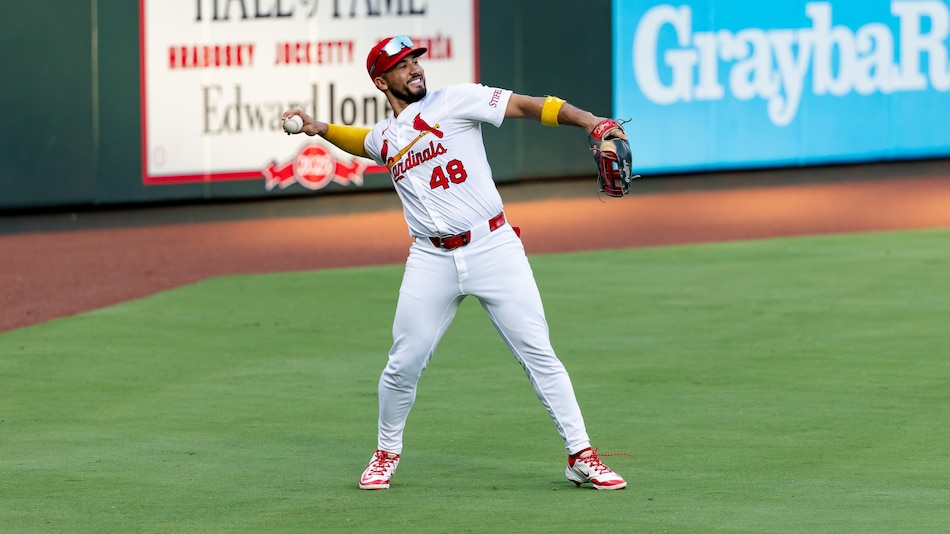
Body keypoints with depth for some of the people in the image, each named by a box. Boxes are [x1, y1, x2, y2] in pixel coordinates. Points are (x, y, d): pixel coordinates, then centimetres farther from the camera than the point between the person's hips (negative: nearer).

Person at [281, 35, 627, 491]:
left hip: (492, 246, -3)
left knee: (538, 354, -6)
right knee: (404, 364, 2)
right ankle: (386, 454, 25)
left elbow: (526, 106, -11)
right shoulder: (383, 138, 13)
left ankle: (581, 457, -1)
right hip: (432, 260, 3)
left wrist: (589, 122, -24)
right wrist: (320, 129, 20)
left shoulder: (455, 100, -2)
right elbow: (363, 142, 38)